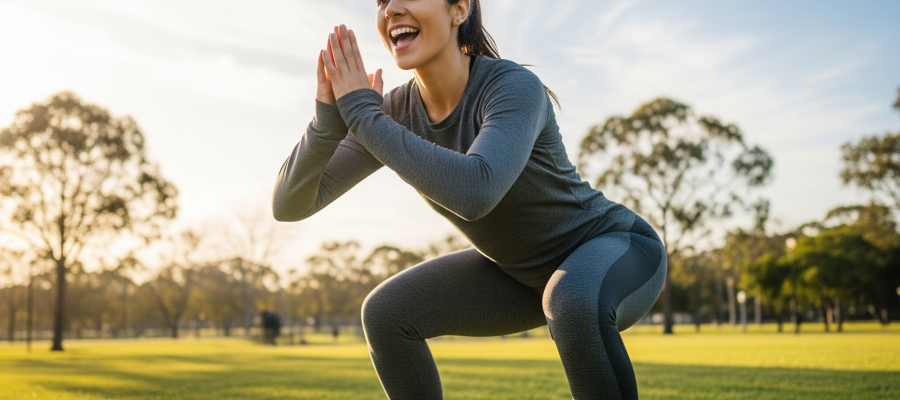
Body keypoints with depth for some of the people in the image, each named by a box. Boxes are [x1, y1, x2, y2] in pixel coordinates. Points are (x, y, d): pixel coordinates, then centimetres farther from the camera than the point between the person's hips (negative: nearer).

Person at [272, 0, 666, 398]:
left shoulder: (516, 87, -29)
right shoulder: (395, 112, -12)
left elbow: (475, 193, -48)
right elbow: (289, 204, -14)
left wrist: (362, 115, -37)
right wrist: (330, 116, -32)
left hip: (615, 253, -6)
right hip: (526, 270, 6)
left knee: (573, 305, -40)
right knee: (385, 314, -6)